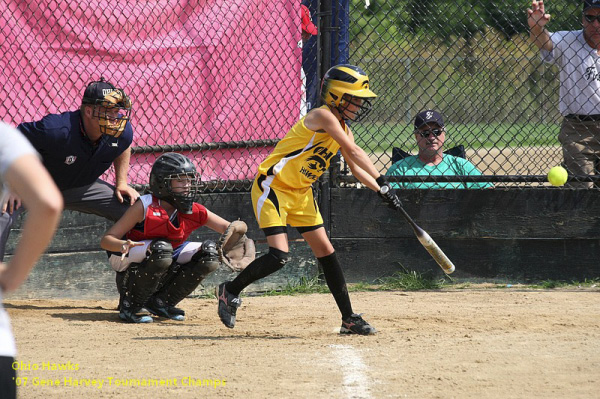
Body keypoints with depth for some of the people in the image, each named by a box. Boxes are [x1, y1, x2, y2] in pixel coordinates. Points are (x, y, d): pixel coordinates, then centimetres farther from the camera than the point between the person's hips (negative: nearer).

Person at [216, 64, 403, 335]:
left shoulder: (342, 127, 7)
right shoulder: (324, 116, -20)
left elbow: (355, 168, 12)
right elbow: (355, 152, -24)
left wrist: (380, 191, -1)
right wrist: (382, 182, -23)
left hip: (300, 192, 9)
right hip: (272, 188, -9)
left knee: (326, 252, 6)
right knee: (279, 256, -18)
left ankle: (349, 319, 11)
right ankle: (230, 290, 4)